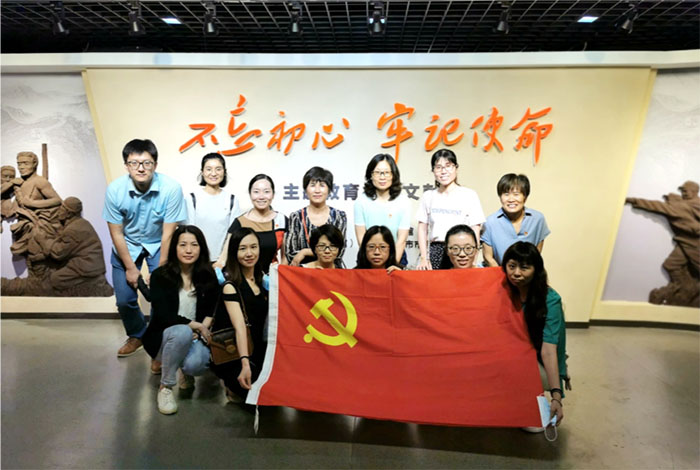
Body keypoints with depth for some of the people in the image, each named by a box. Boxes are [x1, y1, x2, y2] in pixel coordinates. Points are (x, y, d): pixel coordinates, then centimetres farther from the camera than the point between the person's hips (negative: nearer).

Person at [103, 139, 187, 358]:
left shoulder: (171, 188, -28)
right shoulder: (115, 189, -21)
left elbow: (168, 233, -21)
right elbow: (116, 233, -10)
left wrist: (160, 270, -17)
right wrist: (130, 267, -9)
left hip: (158, 245, -2)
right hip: (127, 245, 2)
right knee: (124, 299, 2)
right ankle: (137, 335, 33)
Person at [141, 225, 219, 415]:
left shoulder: (208, 276, -2)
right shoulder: (160, 276, -10)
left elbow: (212, 311, 2)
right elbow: (163, 316, -17)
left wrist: (203, 330, -17)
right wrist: (196, 325, -17)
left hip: (196, 335, 2)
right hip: (163, 335, -2)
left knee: (195, 364, -32)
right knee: (183, 332, -37)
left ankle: (187, 371, 11)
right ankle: (165, 387, -14)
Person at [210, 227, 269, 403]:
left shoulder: (263, 280, 7)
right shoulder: (230, 285, -12)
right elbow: (239, 326, -24)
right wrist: (245, 364, -33)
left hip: (257, 350, 7)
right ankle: (234, 387, 6)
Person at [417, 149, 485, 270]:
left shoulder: (469, 195, 2)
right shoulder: (428, 196, 9)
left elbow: (475, 231, 0)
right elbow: (422, 229, 9)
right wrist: (424, 258, 1)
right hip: (435, 252, 2)